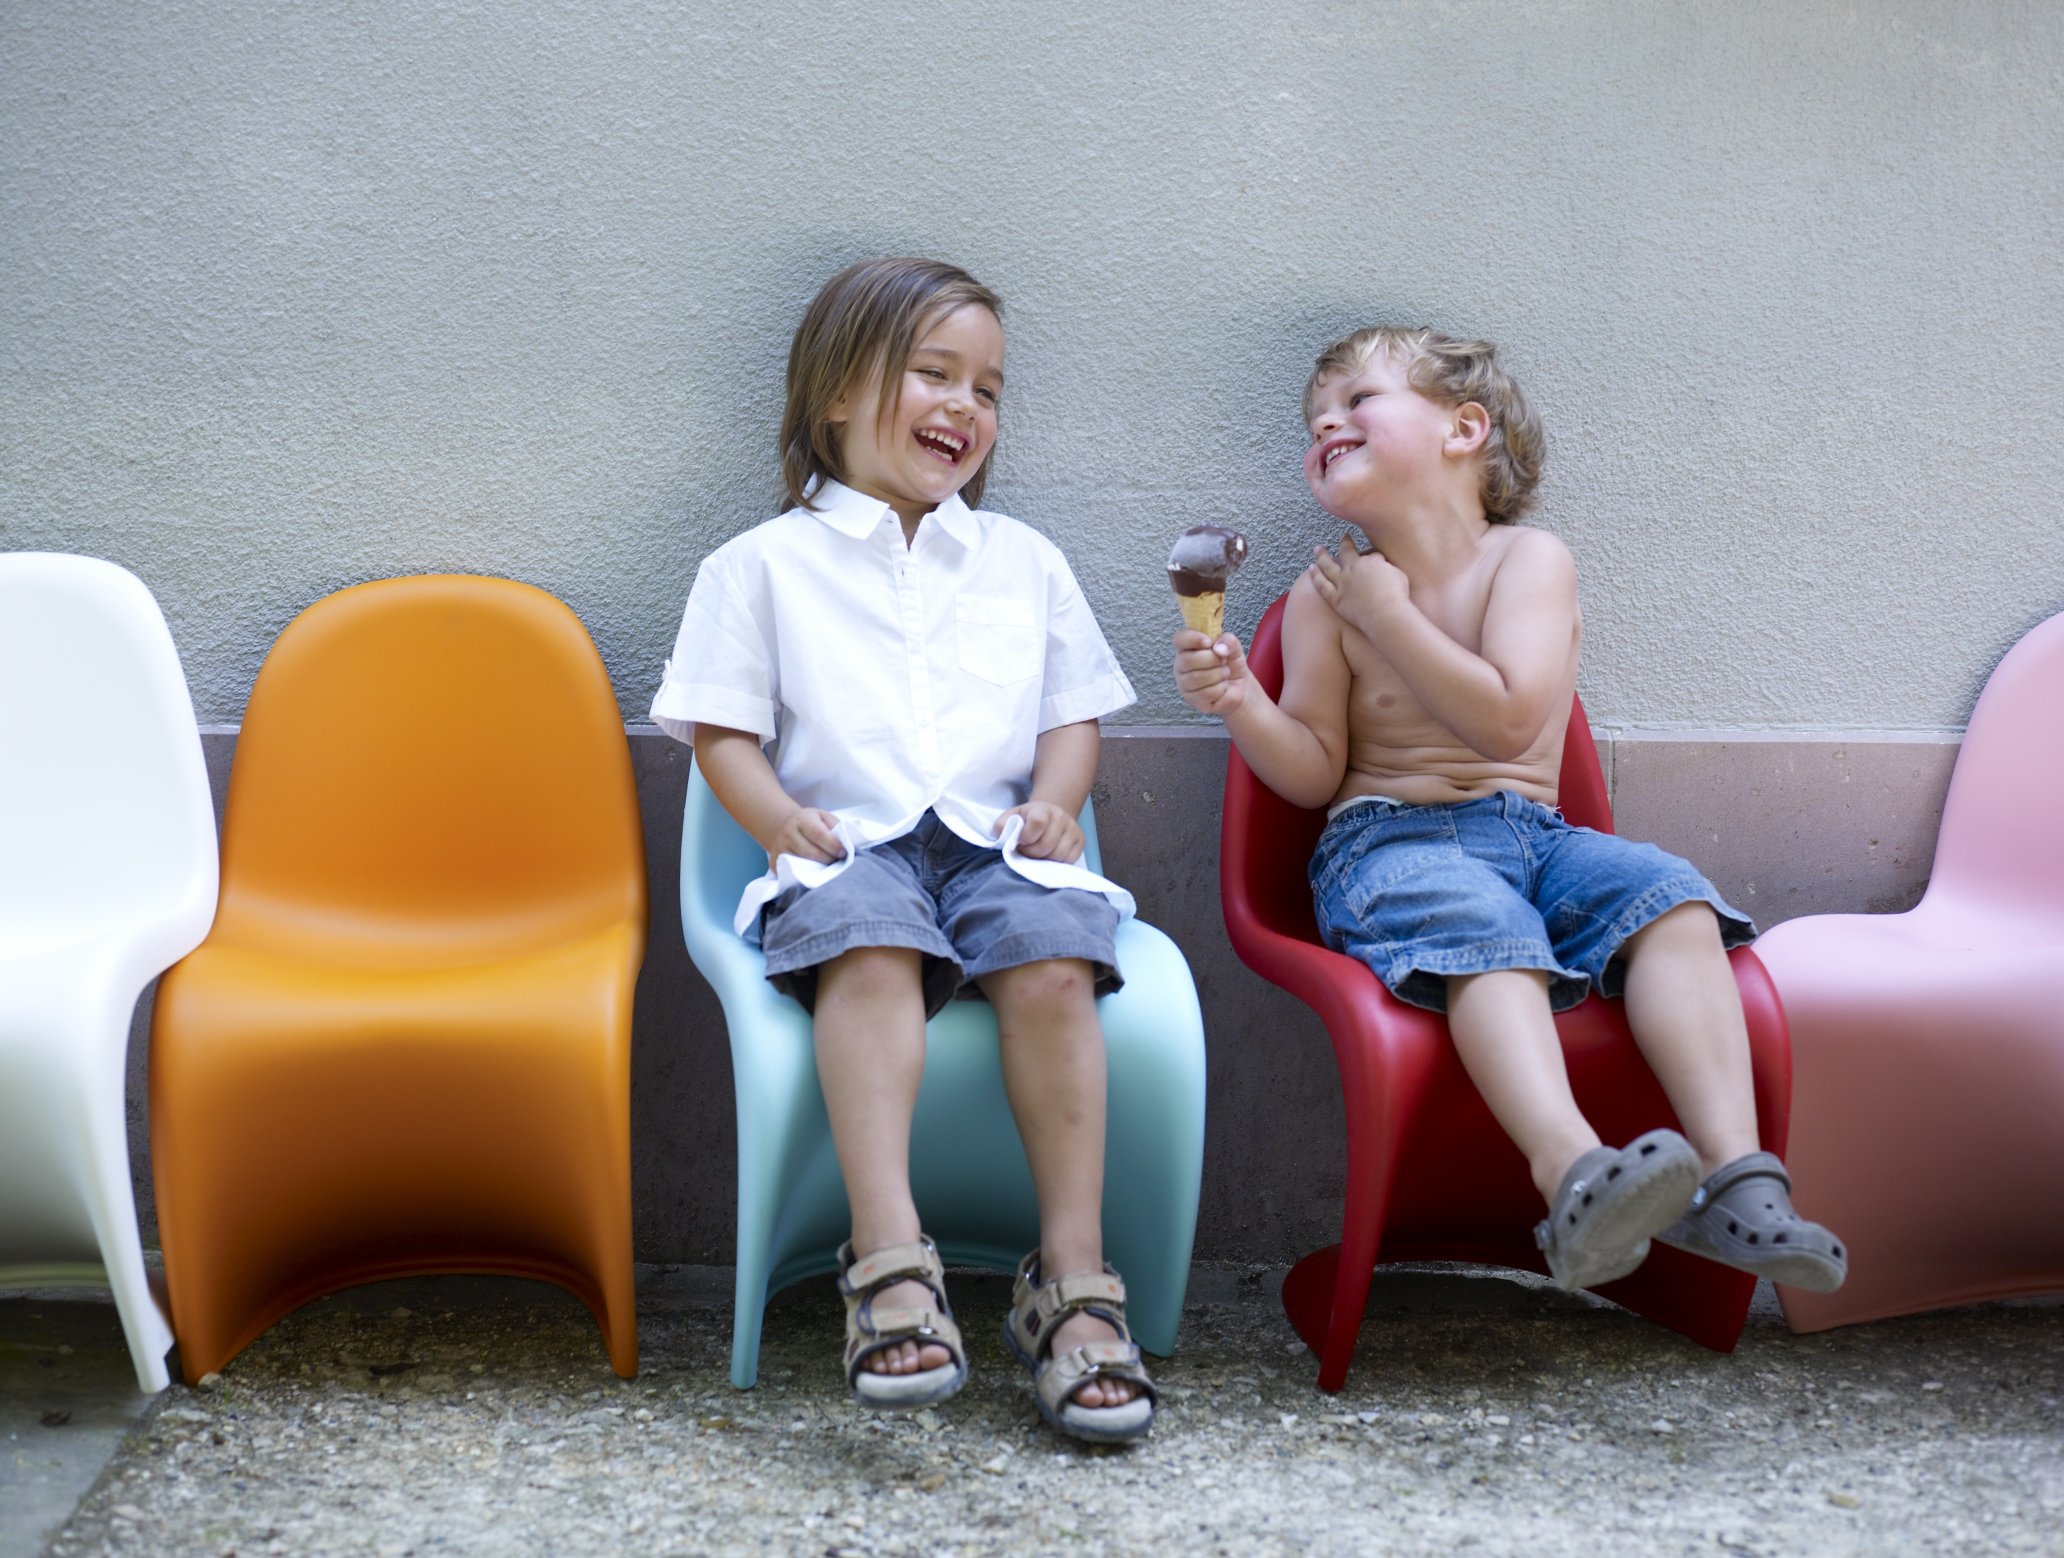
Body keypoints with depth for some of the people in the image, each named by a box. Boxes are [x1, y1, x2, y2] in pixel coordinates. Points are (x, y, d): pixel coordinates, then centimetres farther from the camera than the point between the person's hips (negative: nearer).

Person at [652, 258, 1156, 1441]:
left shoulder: (1024, 561, 24)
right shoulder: (766, 564, 14)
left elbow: (1073, 715, 21)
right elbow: (723, 730, 8)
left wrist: (1053, 802, 0)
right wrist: (783, 820, -11)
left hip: (996, 840, 2)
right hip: (849, 845, -2)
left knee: (1052, 961, -31)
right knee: (870, 946, -37)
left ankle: (1073, 1275, -30)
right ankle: (890, 1259, -44)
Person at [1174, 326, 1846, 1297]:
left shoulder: (1527, 559, 1)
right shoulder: (1325, 594, 6)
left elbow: (1508, 720, -14)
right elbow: (1315, 773, 5)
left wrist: (1387, 612, -8)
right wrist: (1242, 705, -14)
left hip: (1530, 829, 2)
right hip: (1388, 839, -2)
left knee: (1667, 896, -25)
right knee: (1482, 927, -35)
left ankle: (1731, 1172, -35)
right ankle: (1576, 1176, -58)